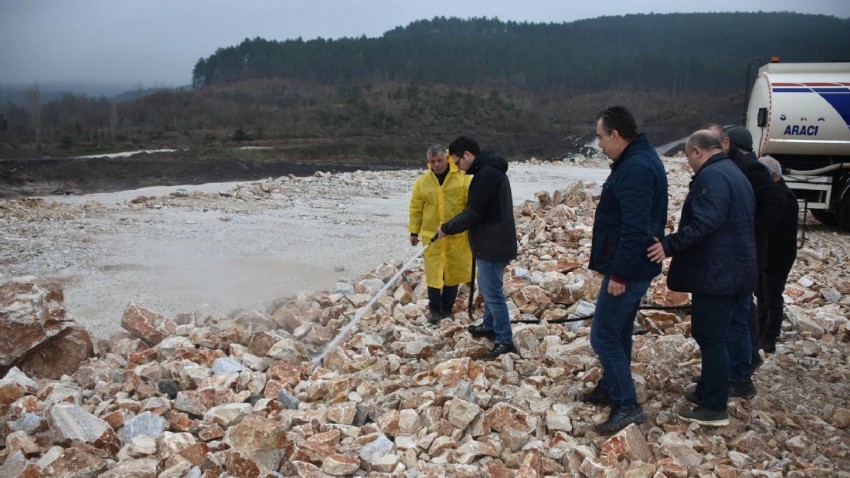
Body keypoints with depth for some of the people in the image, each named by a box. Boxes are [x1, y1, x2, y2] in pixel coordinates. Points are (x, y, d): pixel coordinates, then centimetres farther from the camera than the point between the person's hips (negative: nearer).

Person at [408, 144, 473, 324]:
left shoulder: (462, 179, -5)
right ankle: (434, 309, 15)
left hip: (457, 236, -1)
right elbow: (416, 209, 8)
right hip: (432, 236, 1)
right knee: (433, 274, 0)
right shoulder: (422, 182, 2)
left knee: (453, 273, 9)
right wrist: (414, 231, 7)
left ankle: (447, 309, 24)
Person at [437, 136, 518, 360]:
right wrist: (452, 227, 11)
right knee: (487, 289, 23)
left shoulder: (486, 174, -21)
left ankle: (505, 342, -1)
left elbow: (472, 213, -22)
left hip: (492, 246, -11)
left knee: (493, 293, -6)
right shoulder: (490, 170, 13)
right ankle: (490, 326, 39)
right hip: (493, 243, 11)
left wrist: (446, 228, -8)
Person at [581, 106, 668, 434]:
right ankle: (610, 389, 34)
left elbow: (635, 228, -28)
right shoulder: (637, 160, 12)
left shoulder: (635, 168, -22)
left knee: (603, 336, -5)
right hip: (635, 268, 11)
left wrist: (619, 273, -24)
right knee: (618, 332, 20)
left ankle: (627, 406, 1)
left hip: (627, 270, -11)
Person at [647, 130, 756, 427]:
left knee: (710, 338, -5)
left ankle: (714, 408, 1)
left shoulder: (711, 176, -16)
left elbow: (704, 223, -27)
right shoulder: (735, 174, 18)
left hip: (716, 274, -11)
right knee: (712, 335, 18)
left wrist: (669, 245, -24)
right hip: (733, 270, 11)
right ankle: (708, 391, 29)